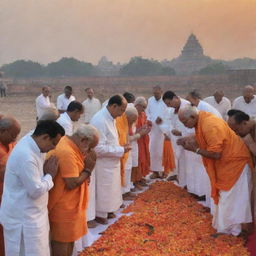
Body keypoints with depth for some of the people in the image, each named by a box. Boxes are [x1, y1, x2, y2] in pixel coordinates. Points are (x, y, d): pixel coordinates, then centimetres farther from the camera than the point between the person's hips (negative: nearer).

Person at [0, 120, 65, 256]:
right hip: (23, 217, -10)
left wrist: (46, 171, -3)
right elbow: (36, 190, -25)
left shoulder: (29, 144, 2)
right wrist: (49, 175, -10)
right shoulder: (26, 156, -30)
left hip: (29, 214, 10)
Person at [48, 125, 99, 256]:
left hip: (69, 203, 10)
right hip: (63, 205, -10)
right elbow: (72, 184, -28)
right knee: (62, 239, 6)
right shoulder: (67, 152, -28)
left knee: (70, 236, 21)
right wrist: (88, 169, -15)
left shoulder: (66, 142, 5)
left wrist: (85, 167, -5)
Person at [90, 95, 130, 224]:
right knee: (103, 190, 7)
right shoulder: (100, 121, -27)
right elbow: (99, 148, -29)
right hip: (103, 164, -9)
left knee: (110, 188, 21)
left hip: (111, 162, 9)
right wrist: (120, 150, -22)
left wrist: (120, 148, 3)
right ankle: (100, 214, 25)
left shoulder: (109, 118, 4)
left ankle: (106, 210, 38)